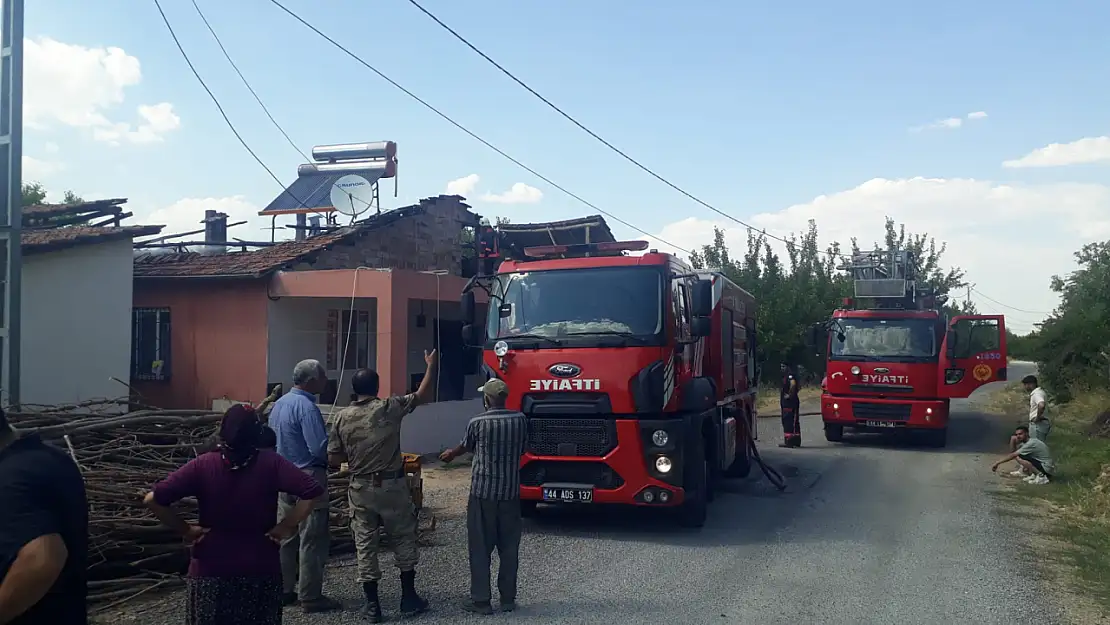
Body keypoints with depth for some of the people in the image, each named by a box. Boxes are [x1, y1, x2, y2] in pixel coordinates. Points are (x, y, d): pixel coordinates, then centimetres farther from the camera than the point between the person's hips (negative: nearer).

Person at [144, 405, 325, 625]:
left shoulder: (202, 466, -11)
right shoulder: (271, 464, -12)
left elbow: (153, 499, -16)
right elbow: (313, 492, -20)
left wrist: (186, 530, -6)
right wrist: (287, 526, -9)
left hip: (211, 570, 0)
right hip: (260, 570, 0)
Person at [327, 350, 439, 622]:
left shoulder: (342, 417, -1)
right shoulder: (389, 408, -9)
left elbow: (333, 459, 0)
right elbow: (424, 396, 2)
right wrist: (431, 365, 11)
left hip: (361, 488, 2)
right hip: (392, 485, -2)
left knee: (365, 544, 8)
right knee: (404, 539, 12)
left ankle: (372, 604, 11)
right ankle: (408, 598, 17)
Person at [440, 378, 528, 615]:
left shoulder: (477, 423, -9)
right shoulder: (520, 420, -1)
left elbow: (466, 447, 10)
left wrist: (451, 454, 33)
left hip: (483, 491, -3)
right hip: (511, 491, 3)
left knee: (480, 548, 4)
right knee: (509, 548, 10)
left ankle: (481, 600, 6)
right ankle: (508, 599, 16)